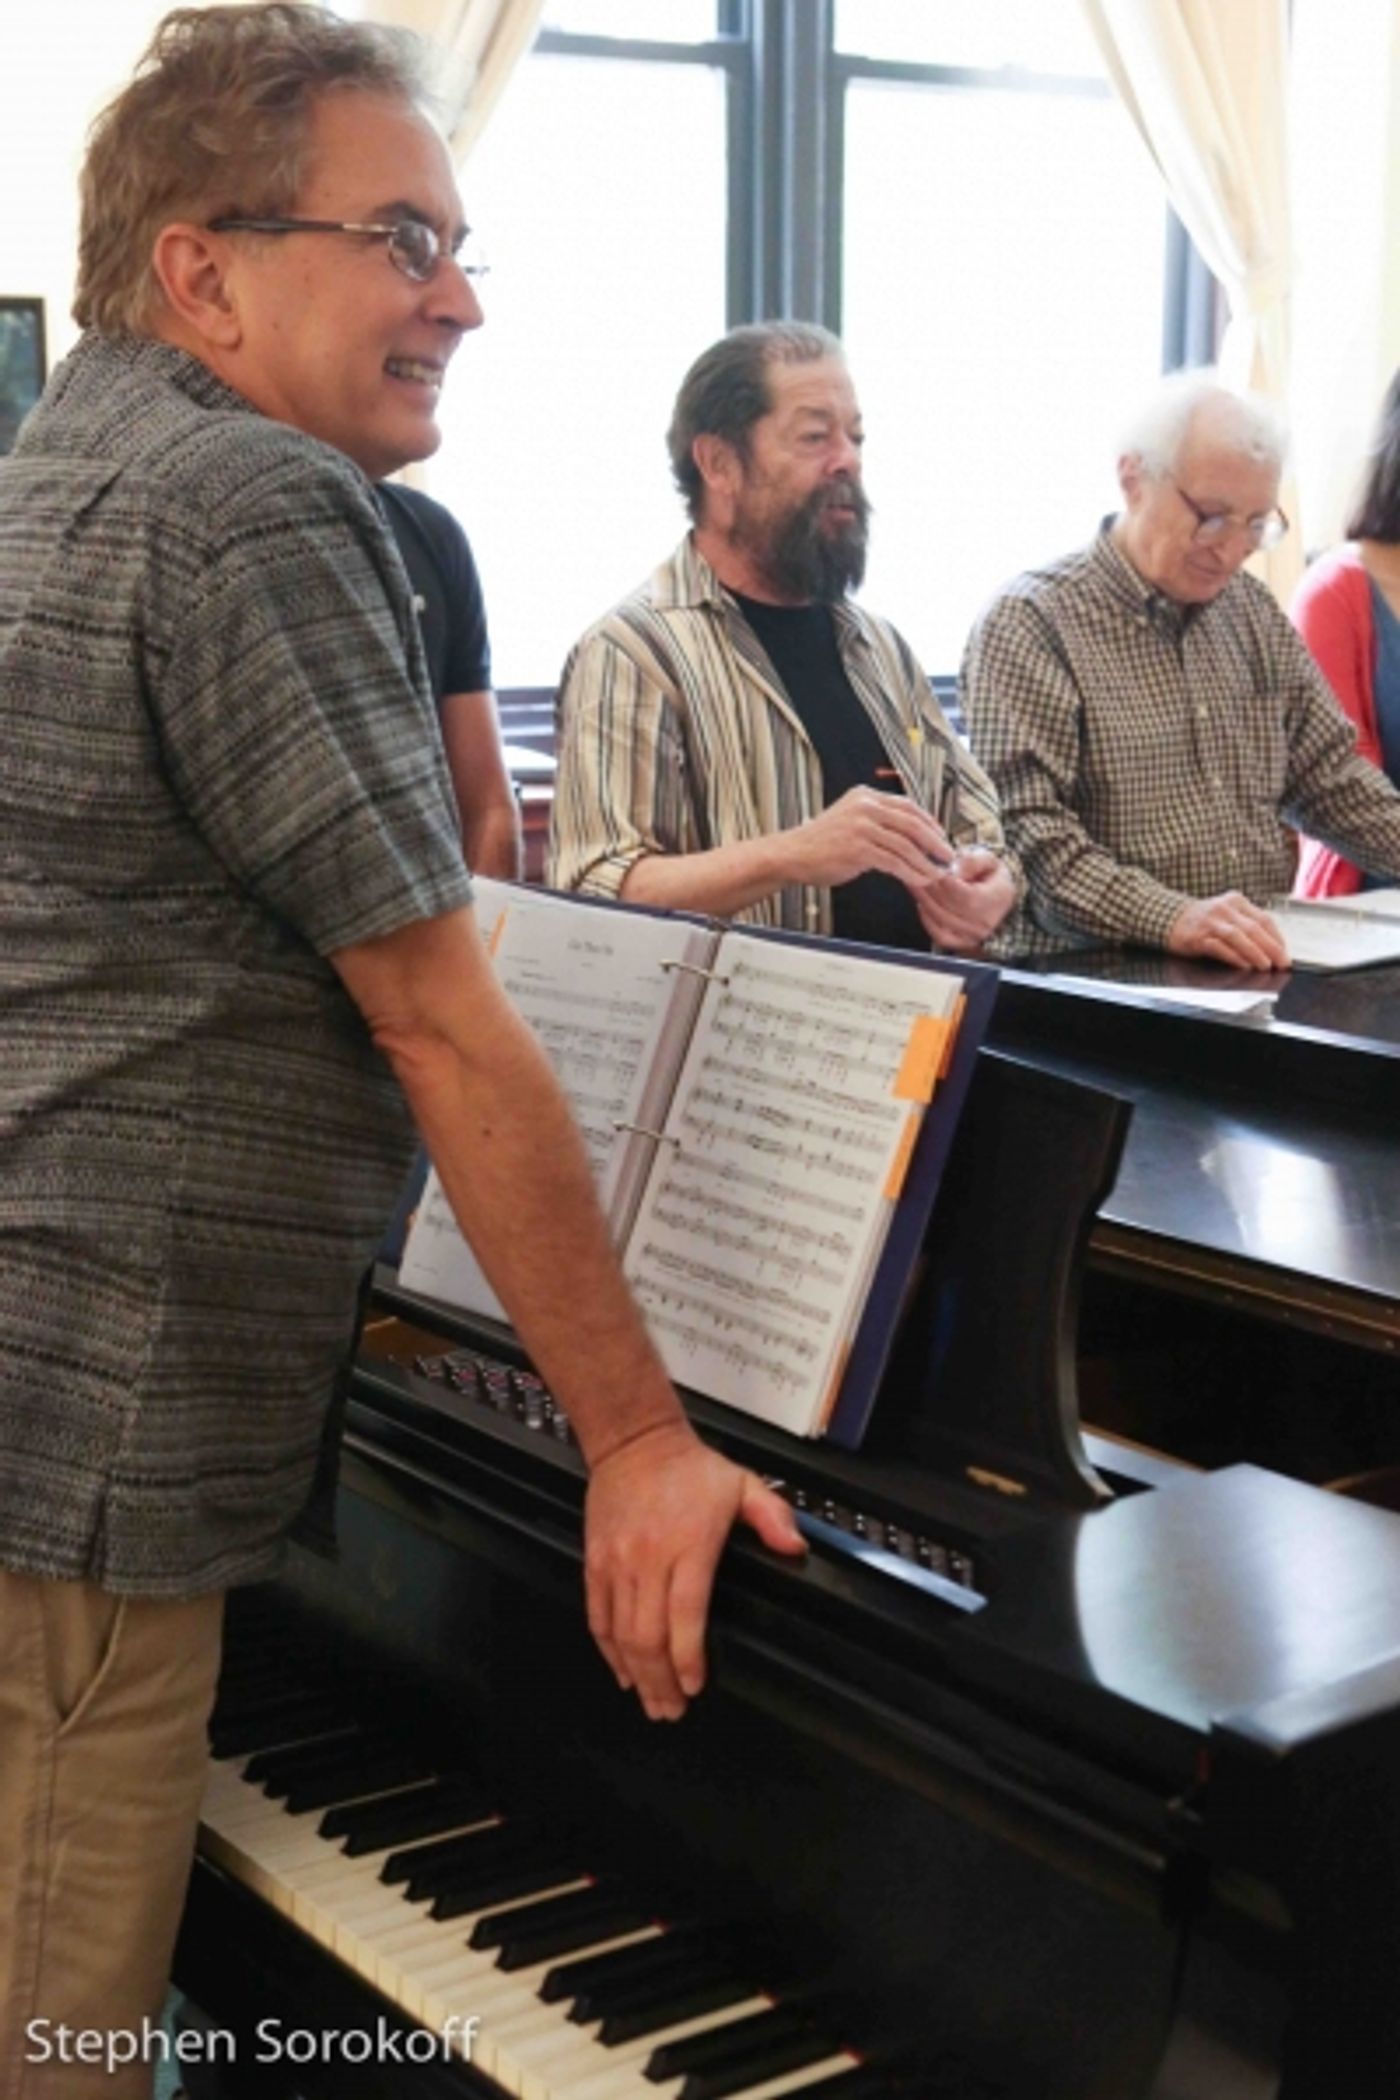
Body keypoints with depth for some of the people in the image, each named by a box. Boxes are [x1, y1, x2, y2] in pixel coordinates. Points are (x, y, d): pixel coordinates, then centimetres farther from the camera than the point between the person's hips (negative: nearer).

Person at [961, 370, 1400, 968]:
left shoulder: (1252, 612, 16)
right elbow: (1023, 827, -19)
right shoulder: (1031, 622, -8)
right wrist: (1171, 918, -31)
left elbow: (1332, 778, 19)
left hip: (1261, 972, 6)